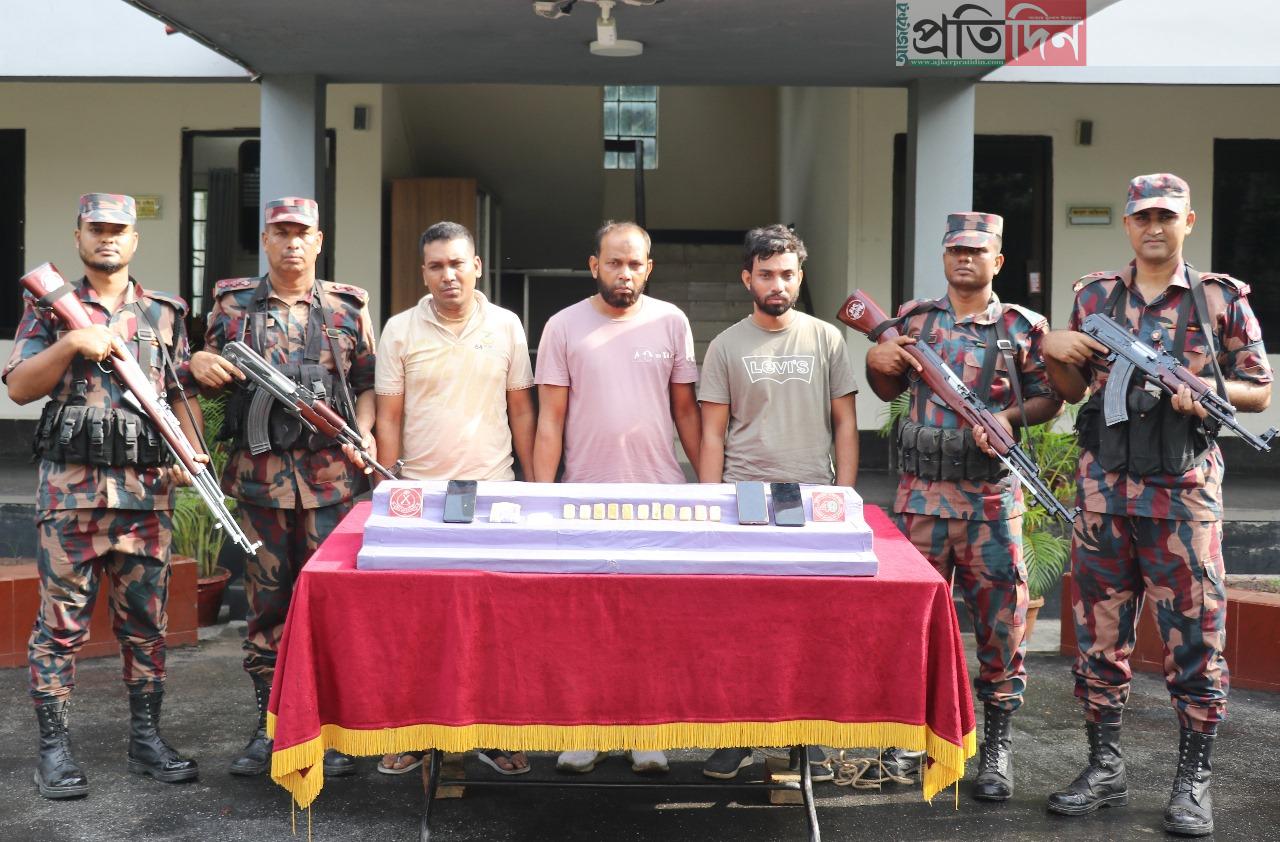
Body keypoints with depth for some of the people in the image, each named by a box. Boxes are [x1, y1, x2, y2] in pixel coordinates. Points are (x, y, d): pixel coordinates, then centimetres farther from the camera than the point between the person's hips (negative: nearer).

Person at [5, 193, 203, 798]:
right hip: (69, 487, -2)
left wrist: (192, 452, -6)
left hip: (147, 490, 2)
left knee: (146, 622, 8)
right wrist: (72, 342, -15)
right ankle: (54, 749, 11)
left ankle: (146, 740, 19)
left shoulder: (166, 313, 12)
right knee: (60, 622, 2)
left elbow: (183, 391, 10)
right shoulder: (50, 307, 7)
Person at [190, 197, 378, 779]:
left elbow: (366, 382, 11)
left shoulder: (348, 308, 8)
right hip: (259, 469, 1)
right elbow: (212, 378, 17)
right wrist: (199, 364, -6)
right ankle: (270, 724, 18)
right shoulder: (232, 304, 10)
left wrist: (364, 432, -6)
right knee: (266, 599, 7)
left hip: (331, 472, -1)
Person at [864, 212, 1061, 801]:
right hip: (922, 492, 2)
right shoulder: (914, 318, 10)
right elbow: (890, 391, 19)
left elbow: (1050, 398, 6)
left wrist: (1010, 416, -13)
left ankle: (997, 748, 16)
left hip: (993, 495, -2)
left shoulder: (1023, 326, 3)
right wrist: (876, 364, -2)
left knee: (1000, 619, 2)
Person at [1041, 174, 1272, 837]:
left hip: (1184, 492, -2)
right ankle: (1104, 768, 21)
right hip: (1104, 489, 3)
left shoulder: (1223, 298, 3)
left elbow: (1259, 390, 5)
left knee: (1195, 637, 2)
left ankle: (1193, 781, 14)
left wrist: (1208, 391, -14)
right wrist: (1053, 351, -4)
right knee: (1099, 633, 8)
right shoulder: (1095, 296, 10)